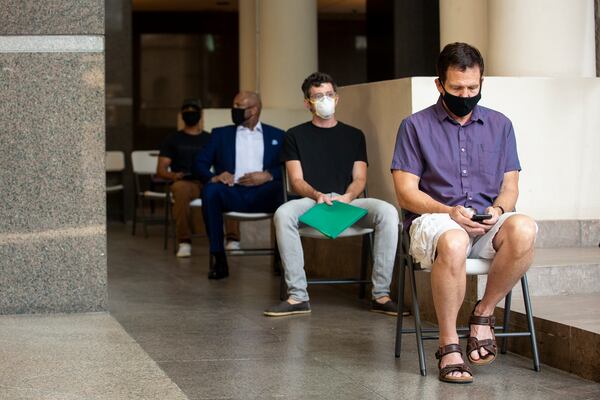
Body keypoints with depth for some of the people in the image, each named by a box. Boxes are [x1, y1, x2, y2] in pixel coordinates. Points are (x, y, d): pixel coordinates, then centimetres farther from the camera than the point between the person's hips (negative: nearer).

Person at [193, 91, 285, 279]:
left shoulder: (277, 136, 19)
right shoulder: (221, 134, 23)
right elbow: (200, 163, 13)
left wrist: (268, 175, -13)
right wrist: (212, 177, -10)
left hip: (263, 194, -1)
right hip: (232, 192, 1)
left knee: (282, 190, -35)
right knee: (210, 191, -33)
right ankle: (219, 260, -30)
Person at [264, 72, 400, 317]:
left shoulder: (354, 136, 21)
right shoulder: (296, 136, 16)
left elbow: (359, 179, 12)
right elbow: (296, 181, 5)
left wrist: (347, 197, -12)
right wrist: (317, 195, -16)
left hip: (348, 201, 1)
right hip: (310, 202, -1)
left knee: (387, 212, -30)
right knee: (283, 214, -36)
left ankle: (381, 295, -27)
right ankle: (297, 297, -32)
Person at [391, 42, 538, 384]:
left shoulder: (500, 125, 17)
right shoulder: (416, 126, 8)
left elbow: (510, 185, 15)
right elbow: (406, 192, 1)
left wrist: (498, 209, -10)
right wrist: (450, 212, -15)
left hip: (488, 223, 3)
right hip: (434, 219, -3)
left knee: (524, 229, -34)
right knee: (453, 243, -41)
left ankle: (484, 313, -13)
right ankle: (449, 344, -24)